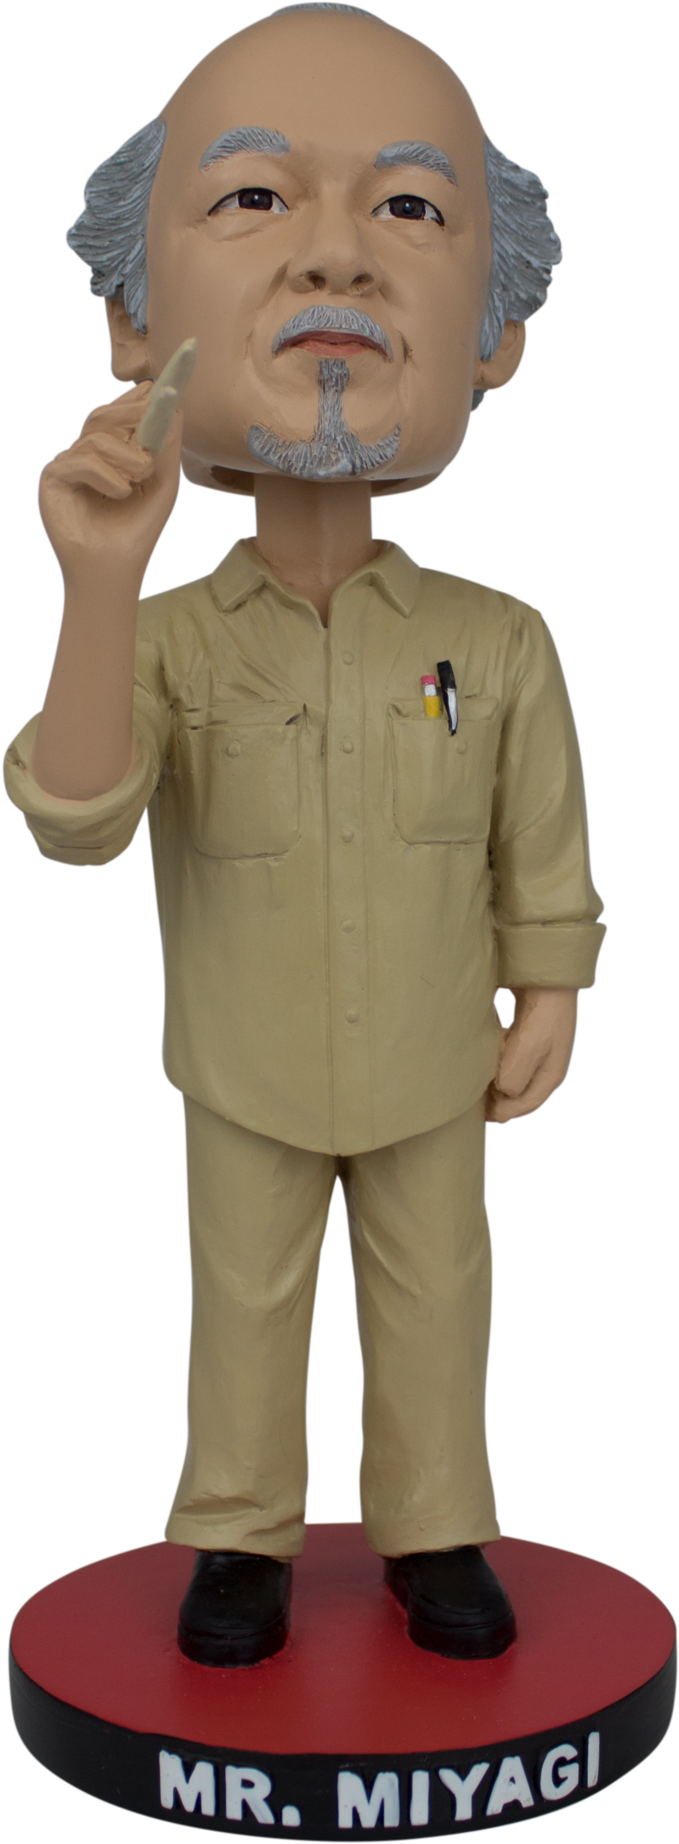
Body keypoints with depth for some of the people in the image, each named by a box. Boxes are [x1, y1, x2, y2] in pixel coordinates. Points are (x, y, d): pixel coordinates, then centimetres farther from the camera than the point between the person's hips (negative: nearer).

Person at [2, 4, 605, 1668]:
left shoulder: (498, 642, -12)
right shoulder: (165, 637, -15)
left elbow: (547, 849, -1)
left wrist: (549, 1003, -1)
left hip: (434, 1071, 1)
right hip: (246, 1080, 0)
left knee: (434, 1304, 15)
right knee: (247, 1311, 14)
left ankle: (436, 1533, 33)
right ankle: (239, 1539, 32)